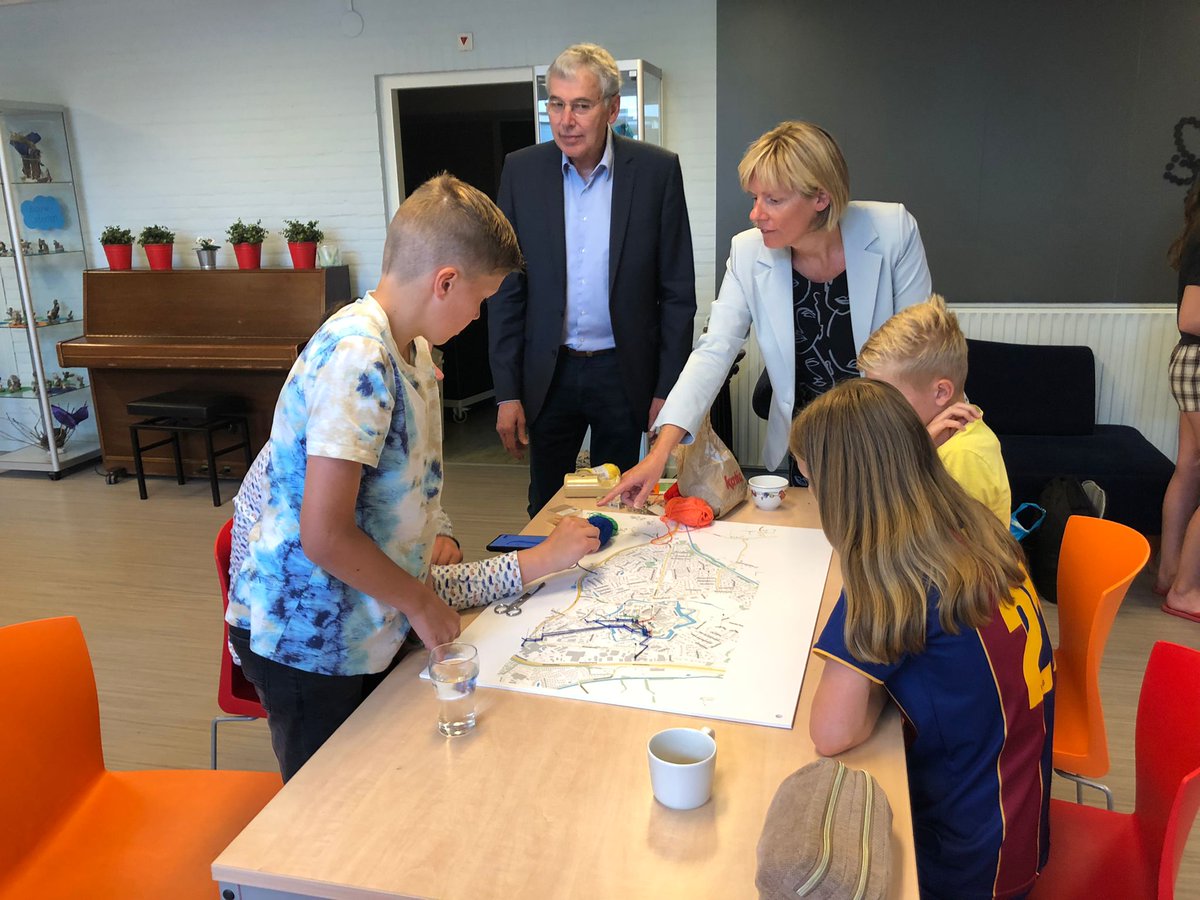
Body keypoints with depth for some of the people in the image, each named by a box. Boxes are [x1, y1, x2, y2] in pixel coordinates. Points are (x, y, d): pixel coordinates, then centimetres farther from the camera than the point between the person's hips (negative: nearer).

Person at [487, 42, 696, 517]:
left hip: (624, 373, -1)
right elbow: (506, 291, 1)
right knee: (545, 512, 13)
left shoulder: (657, 170, -6)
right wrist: (507, 393, -2)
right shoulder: (521, 170, -1)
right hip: (549, 374, 2)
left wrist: (668, 390, -5)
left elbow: (678, 291, -2)